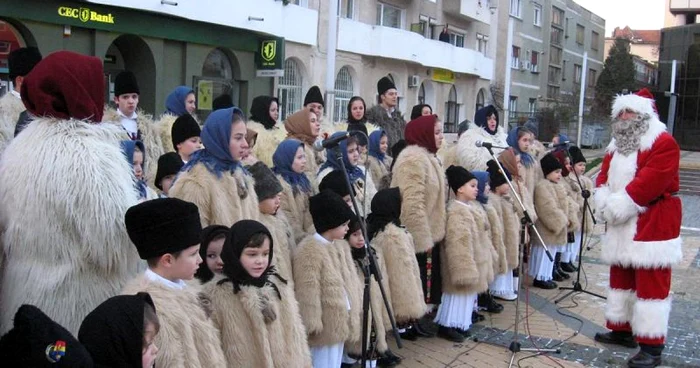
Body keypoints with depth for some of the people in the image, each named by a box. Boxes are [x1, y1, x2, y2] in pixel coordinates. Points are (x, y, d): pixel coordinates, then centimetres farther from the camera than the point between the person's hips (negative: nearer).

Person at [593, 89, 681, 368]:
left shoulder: (663, 143, -11)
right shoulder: (617, 146, 16)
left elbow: (651, 181, -22)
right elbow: (604, 176, 10)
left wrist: (619, 206, -20)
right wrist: (606, 203, -10)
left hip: (653, 224, -9)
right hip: (622, 226, 9)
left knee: (651, 284, -7)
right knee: (621, 279, 16)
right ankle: (622, 330, 29)